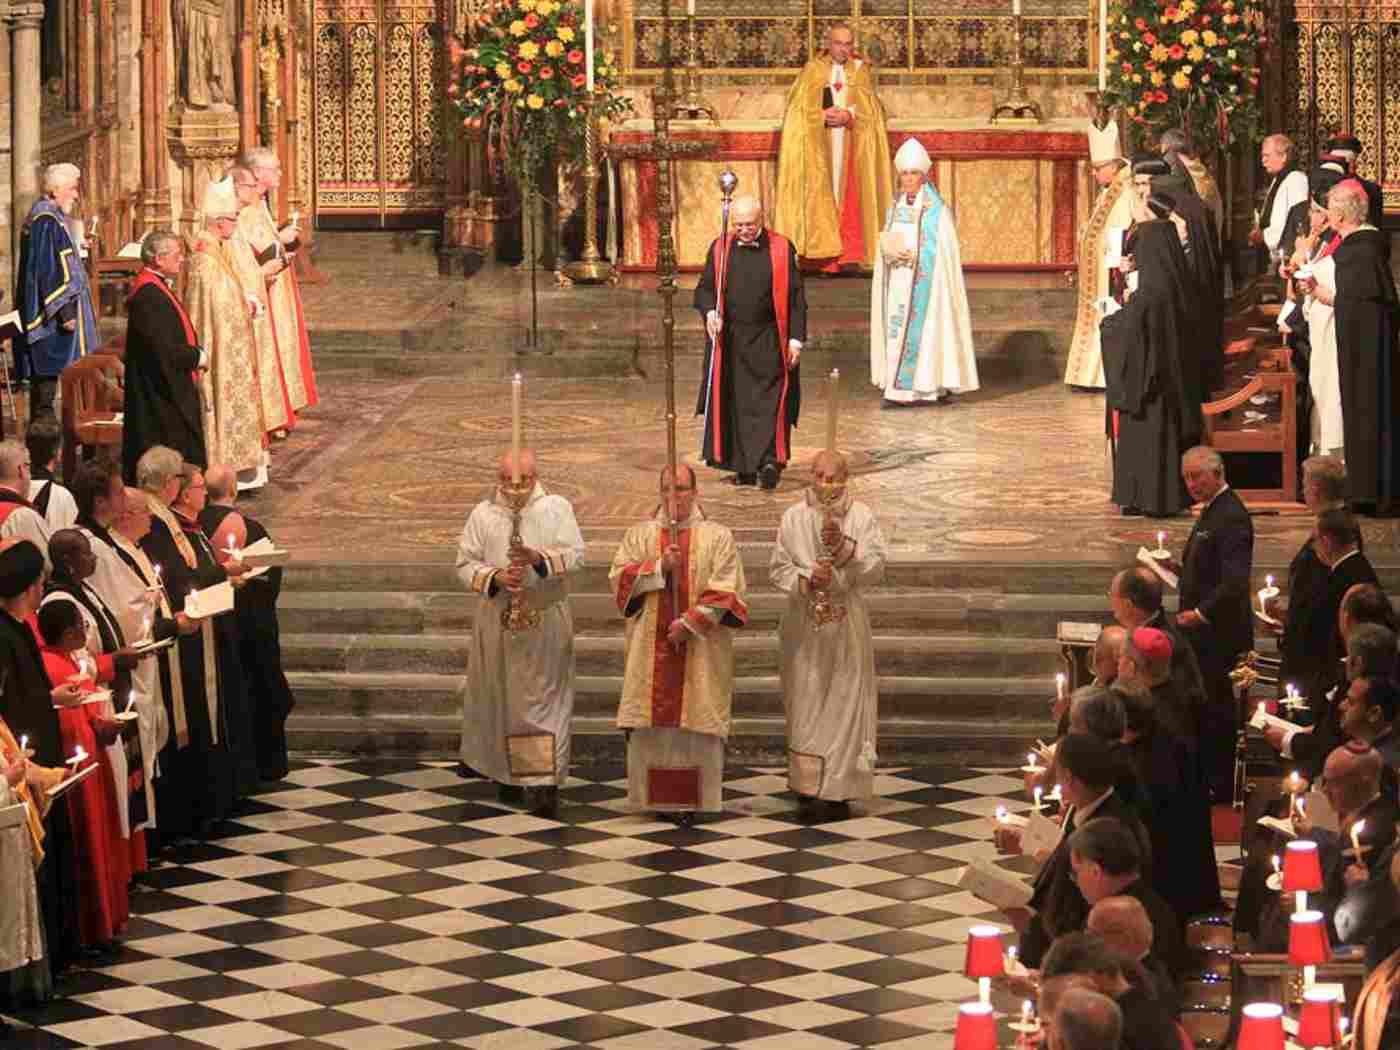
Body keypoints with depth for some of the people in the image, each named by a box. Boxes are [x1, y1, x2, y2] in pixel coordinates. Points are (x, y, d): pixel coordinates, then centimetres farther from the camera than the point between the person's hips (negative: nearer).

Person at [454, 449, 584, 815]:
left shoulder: (557, 508, -1)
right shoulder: (483, 514, 3)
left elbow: (575, 555, -9)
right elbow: (465, 564, 0)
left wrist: (539, 558, -26)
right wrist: (494, 577, -18)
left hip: (546, 623, -2)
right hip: (497, 620, 2)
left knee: (543, 699, -4)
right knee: (503, 699, 8)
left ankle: (544, 781, -7)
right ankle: (509, 773, 20)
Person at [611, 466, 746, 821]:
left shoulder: (717, 536, 2)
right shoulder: (640, 534, 10)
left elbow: (724, 589, -6)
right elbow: (620, 576, 0)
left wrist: (690, 623, -14)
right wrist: (659, 566, -13)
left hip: (701, 649, -2)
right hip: (651, 646, 2)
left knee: (696, 722, -5)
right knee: (653, 722, -1)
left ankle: (692, 799, -1)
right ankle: (655, 796, 6)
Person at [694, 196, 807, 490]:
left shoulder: (781, 250, -2)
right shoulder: (721, 250, 4)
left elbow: (795, 297, -1)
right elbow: (704, 289, 6)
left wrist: (796, 338, -7)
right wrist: (709, 311, -16)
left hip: (768, 341, -2)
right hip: (730, 341, 2)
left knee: (768, 401, -9)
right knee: (736, 404, 4)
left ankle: (769, 459, -13)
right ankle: (743, 466, 11)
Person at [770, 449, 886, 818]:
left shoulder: (861, 516, -1)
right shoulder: (794, 517, 3)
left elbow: (876, 567, -9)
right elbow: (778, 568, 1)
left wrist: (844, 546, -24)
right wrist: (806, 579, -18)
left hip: (846, 624, -1)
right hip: (804, 623, 1)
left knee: (843, 703, -2)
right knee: (806, 702, 3)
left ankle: (838, 790, 1)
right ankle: (807, 784, 12)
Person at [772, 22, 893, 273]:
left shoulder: (861, 70, 11)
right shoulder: (812, 70, 9)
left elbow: (868, 108, 2)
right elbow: (799, 108, 1)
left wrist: (848, 116, -16)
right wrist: (823, 116, -15)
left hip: (852, 145, 0)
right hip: (818, 145, 0)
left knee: (850, 195, -7)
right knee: (822, 194, -6)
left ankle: (850, 255, -11)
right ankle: (827, 258, -7)